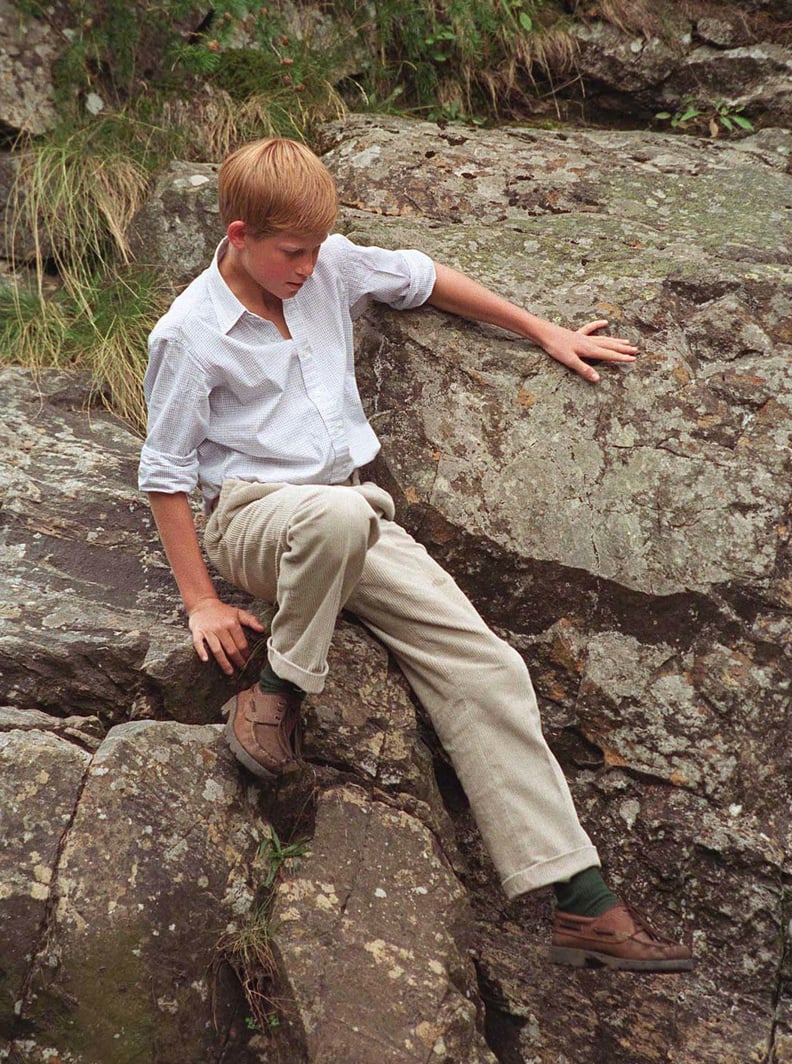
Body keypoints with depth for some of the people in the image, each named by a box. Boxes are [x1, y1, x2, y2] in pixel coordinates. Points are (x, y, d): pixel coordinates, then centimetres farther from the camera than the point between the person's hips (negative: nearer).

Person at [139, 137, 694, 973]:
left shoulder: (329, 267, 6)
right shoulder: (189, 335, -7)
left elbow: (422, 277, 23)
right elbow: (164, 475, -4)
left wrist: (544, 332, 25)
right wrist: (201, 604, -9)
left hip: (353, 516, 5)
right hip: (252, 517, -5)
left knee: (482, 665, -14)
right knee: (337, 512, -44)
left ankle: (583, 904, -14)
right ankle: (279, 689, -15)